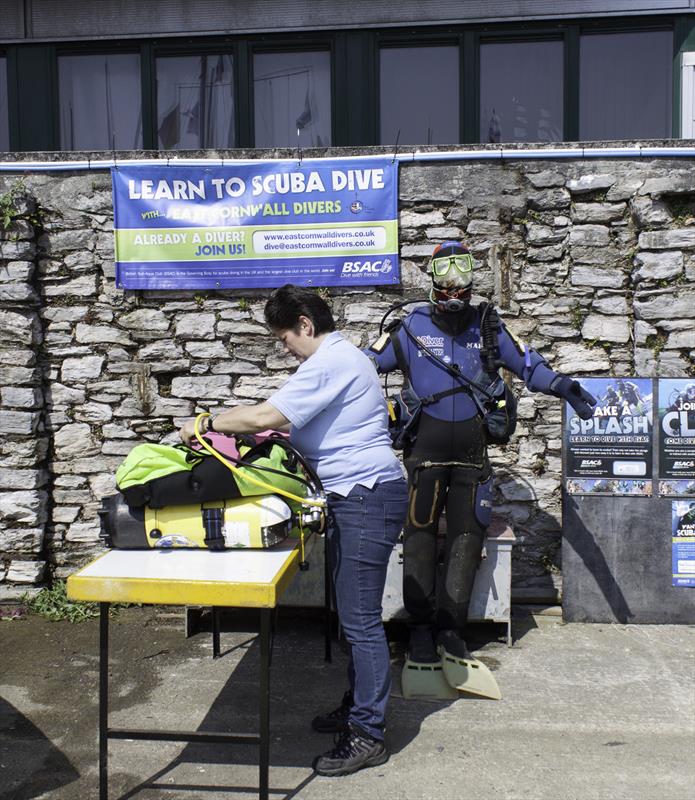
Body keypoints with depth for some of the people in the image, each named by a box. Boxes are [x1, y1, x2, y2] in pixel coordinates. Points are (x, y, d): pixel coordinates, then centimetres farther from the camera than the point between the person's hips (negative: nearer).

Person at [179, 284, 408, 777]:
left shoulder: (329, 362, -16)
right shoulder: (341, 357, 19)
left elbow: (265, 416, -21)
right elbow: (310, 424, 25)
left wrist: (206, 424, -8)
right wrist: (273, 431, 16)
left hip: (366, 497, -11)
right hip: (357, 496, 11)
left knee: (360, 619, -4)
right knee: (355, 614, 18)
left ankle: (368, 736, 7)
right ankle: (358, 707, 31)